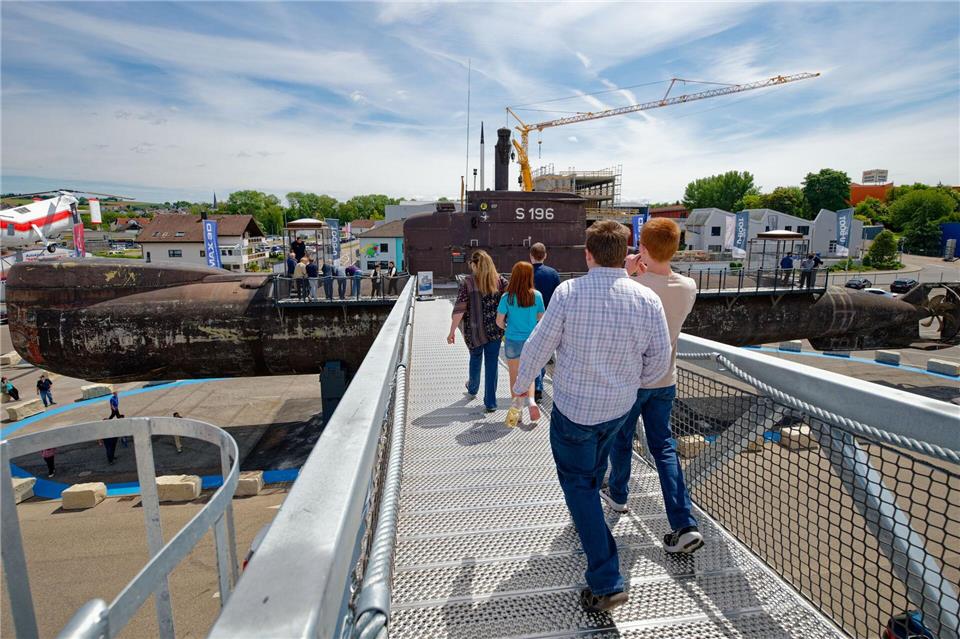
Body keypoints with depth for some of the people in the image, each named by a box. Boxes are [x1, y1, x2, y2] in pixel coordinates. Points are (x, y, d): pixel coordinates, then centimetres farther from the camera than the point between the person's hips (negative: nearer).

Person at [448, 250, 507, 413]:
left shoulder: (467, 282, -8)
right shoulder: (498, 280, -1)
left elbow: (459, 309, -12)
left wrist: (452, 331, -7)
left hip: (474, 330, 0)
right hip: (494, 330, 0)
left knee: (475, 359, 23)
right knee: (491, 364, 7)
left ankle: (472, 388, 47)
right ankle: (490, 403, 9)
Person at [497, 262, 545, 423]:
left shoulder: (507, 297, -13)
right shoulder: (536, 295, -9)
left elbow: (499, 322, -9)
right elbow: (541, 318, 0)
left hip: (513, 341, -1)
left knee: (514, 376, 15)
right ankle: (531, 400, -6)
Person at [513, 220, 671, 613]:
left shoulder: (568, 292, -21)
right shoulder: (648, 300, -12)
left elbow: (538, 346, -13)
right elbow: (659, 360, -3)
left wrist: (521, 384, 6)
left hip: (573, 408, -4)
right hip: (620, 407, 4)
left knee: (576, 481, 10)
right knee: (594, 466, 30)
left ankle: (606, 582, 8)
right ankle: (587, 518, 57)